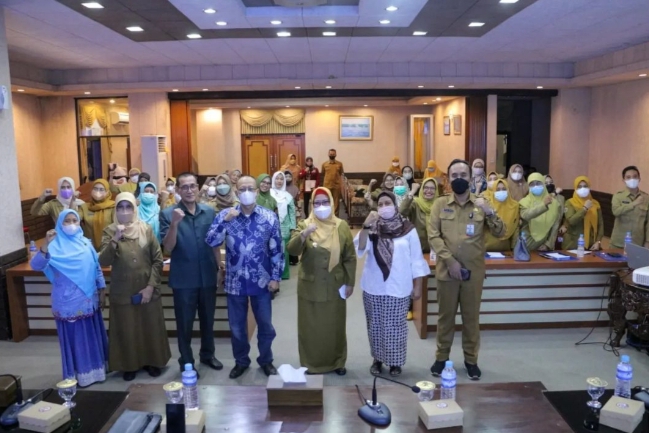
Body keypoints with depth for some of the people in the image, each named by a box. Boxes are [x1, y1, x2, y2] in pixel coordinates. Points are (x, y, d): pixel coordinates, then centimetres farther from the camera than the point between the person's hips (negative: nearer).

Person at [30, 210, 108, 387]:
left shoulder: (86, 243, 4)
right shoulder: (55, 245, -9)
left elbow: (97, 268, 11)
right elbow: (36, 265, -24)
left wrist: (102, 290, 9)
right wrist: (45, 244, -38)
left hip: (88, 299, 4)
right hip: (68, 302, -4)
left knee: (92, 335, 15)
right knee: (73, 337, 5)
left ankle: (96, 368, 31)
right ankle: (78, 375, 18)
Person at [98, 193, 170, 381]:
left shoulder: (146, 229, -1)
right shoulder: (110, 231, -2)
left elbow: (158, 260, -1)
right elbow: (103, 262, -14)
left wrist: (151, 286, -9)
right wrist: (115, 239, -26)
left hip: (147, 290, 1)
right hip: (122, 292, 0)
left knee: (150, 328, 11)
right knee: (126, 330, 8)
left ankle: (151, 362, 29)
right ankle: (129, 365, 27)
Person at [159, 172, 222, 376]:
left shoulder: (209, 212, 0)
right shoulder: (168, 214, -9)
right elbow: (168, 248, -15)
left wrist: (219, 267, 7)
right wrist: (175, 223, -28)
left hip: (208, 276, 3)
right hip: (183, 279, -3)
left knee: (208, 319, 18)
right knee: (185, 323, 10)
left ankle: (207, 354, 38)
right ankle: (186, 362, 27)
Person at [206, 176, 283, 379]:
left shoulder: (270, 217, -5)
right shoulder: (225, 215, -4)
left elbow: (276, 250, -2)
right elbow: (211, 242, -14)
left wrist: (275, 277, -4)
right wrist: (225, 220, -25)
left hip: (261, 281, 0)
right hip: (235, 282, 1)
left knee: (265, 325, 13)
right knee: (237, 326, 14)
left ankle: (266, 360, 35)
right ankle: (241, 361, 36)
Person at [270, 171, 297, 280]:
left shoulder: (288, 196, 8)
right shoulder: (269, 194, 0)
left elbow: (292, 212, 6)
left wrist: (292, 227, 0)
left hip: (285, 227, 2)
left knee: (284, 250, 6)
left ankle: (283, 273, 17)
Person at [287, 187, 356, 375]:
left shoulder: (342, 226, -1)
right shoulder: (304, 225, -4)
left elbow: (350, 257, 2)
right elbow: (291, 250, -19)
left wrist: (350, 282, 0)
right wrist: (303, 235, -36)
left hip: (335, 286, 1)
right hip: (310, 286, -1)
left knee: (335, 325, 13)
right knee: (310, 326, 8)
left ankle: (337, 362, 30)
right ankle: (311, 363, 24)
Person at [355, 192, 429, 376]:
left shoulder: (407, 229, -3)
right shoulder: (372, 227, 1)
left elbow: (416, 259, -1)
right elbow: (360, 248, -13)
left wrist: (417, 286, -2)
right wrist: (366, 226, -24)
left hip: (399, 288, -2)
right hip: (374, 287, 2)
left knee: (395, 326, 6)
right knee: (375, 325, 11)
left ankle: (395, 361, 24)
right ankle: (377, 359, 28)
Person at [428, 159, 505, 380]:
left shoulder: (481, 204, 2)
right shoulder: (440, 204, 0)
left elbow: (500, 233, -3)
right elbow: (433, 236, -6)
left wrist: (490, 213, -20)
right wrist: (450, 261, -15)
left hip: (474, 271, 1)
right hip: (446, 270, 0)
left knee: (471, 316, 11)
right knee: (446, 315, 11)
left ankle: (471, 359, 27)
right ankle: (441, 357, 25)